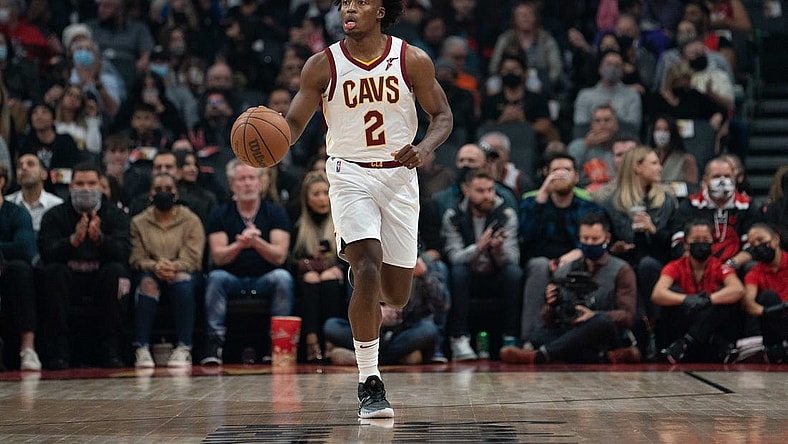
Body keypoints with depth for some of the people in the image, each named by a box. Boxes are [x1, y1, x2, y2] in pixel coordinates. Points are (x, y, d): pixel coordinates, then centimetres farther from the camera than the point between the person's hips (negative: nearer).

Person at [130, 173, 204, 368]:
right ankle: (141, 349, -40)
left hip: (183, 272, -1)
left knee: (182, 280, -37)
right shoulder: (139, 222, 9)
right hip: (151, 273, 1)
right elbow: (136, 258, -2)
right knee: (147, 282, -35)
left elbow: (192, 258, -7)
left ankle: (184, 349, -41)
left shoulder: (191, 220, 5)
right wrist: (155, 266, -24)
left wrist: (174, 267, -28)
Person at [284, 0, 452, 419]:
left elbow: (442, 115, 3)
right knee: (368, 267, -23)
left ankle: (365, 301, 46)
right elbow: (293, 124, -3)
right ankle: (369, 384, -17)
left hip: (400, 177, 2)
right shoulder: (322, 65, -5)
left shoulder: (413, 61, -4)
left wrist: (425, 148, -18)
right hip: (350, 176, -2)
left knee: (396, 295, 6)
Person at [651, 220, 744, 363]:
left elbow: (738, 290, -21)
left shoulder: (719, 268, -1)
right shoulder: (675, 267, 0)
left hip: (713, 328, 0)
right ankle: (719, 345, -29)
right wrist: (685, 299, -37)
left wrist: (708, 299, -35)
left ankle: (684, 344, -30)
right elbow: (657, 294, -19)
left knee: (727, 296, -21)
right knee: (673, 292, -20)